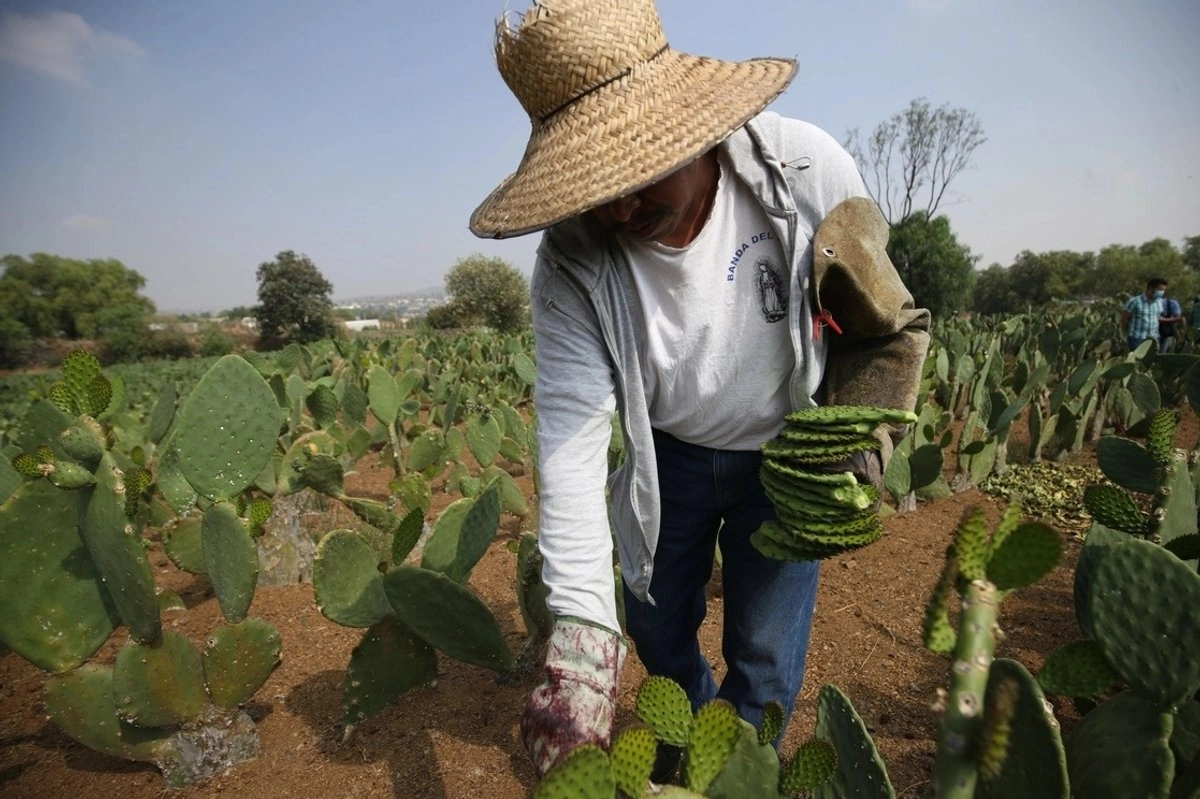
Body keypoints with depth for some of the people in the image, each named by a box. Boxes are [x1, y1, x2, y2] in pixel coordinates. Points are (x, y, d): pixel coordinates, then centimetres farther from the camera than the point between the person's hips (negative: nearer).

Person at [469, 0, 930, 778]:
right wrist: (582, 635, -37)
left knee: (765, 652, 6)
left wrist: (854, 451, -18)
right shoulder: (571, 262, -25)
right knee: (655, 625, 19)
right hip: (666, 453, 2)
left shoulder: (807, 168, -24)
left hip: (785, 448, -1)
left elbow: (884, 329, -9)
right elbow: (572, 437, -30)